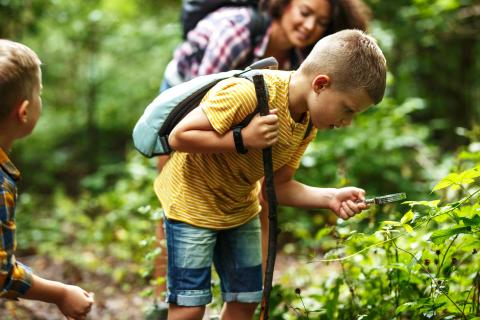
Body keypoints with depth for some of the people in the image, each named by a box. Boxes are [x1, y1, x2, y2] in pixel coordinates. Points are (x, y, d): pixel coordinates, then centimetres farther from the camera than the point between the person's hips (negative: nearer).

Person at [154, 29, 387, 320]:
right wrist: (243, 139, -35)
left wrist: (329, 198, -17)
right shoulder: (246, 93, -33)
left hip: (240, 207, 8)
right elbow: (179, 137, -30)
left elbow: (279, 185, -3)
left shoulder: (307, 125, -6)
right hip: (192, 202, -7)